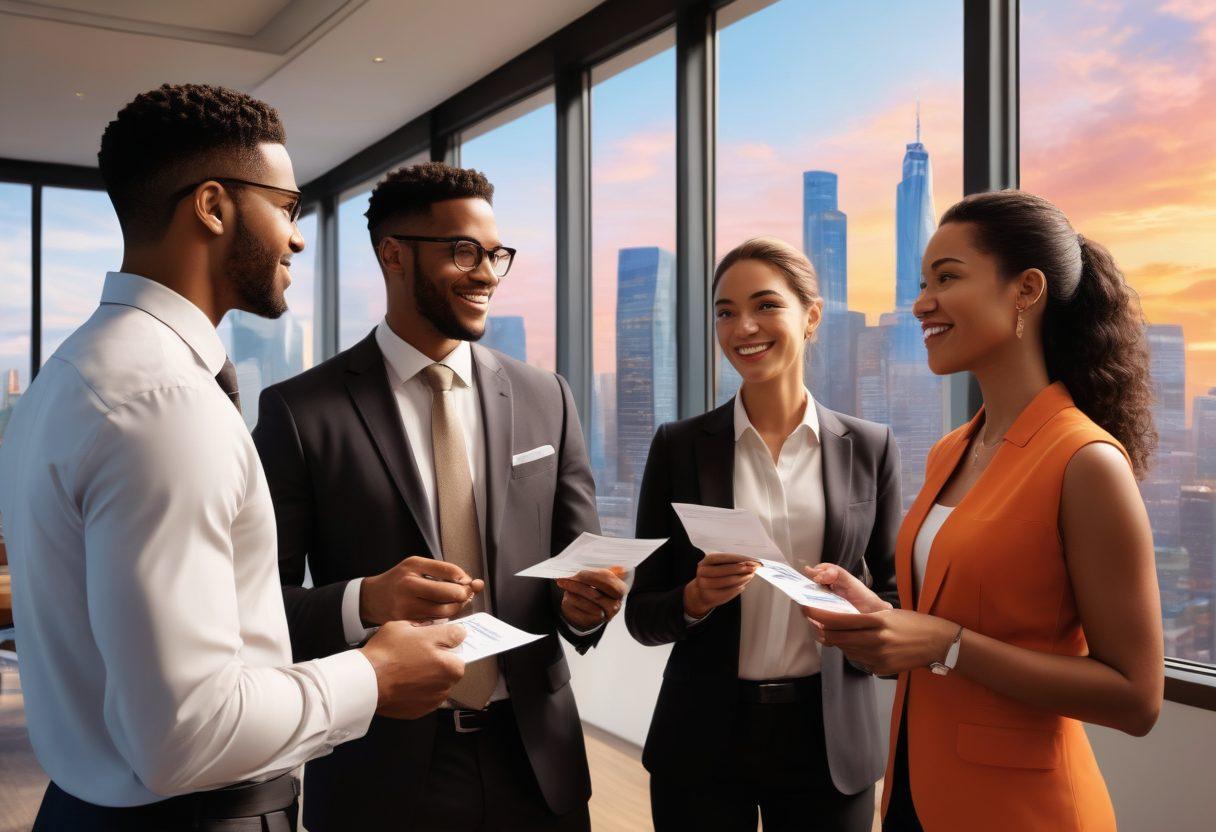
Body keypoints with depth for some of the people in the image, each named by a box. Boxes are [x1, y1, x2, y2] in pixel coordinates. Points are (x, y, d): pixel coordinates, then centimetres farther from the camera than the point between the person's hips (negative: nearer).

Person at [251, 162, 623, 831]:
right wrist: (364, 602, -25)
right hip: (381, 773, -3)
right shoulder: (299, 411, -7)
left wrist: (583, 599, -14)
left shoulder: (545, 399, 3)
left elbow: (578, 558, 8)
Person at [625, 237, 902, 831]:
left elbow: (894, 598, 6)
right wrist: (695, 598, -20)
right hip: (703, 741, 0)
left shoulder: (869, 447, 0)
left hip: (831, 737, 1)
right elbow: (642, 617, 0)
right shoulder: (678, 446, -2)